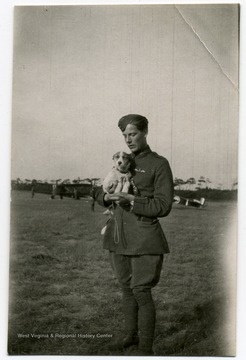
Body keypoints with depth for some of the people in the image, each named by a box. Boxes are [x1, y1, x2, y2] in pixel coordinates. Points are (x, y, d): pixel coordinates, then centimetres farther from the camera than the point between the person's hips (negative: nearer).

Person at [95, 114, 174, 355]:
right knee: (126, 287, 16)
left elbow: (163, 207, -12)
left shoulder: (160, 165, -6)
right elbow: (101, 196, 14)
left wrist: (131, 200, -22)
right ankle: (131, 334, 32)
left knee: (141, 291, -6)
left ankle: (146, 347, 4)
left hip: (144, 238, -6)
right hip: (119, 235, 6)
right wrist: (108, 197, -10)